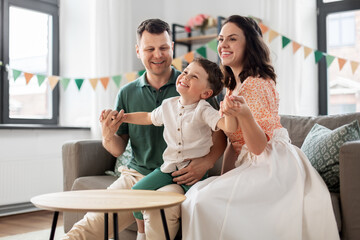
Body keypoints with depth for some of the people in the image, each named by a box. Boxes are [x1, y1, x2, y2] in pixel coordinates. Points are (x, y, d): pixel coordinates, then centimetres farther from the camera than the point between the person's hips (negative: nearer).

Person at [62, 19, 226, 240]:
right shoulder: (127, 93, 12)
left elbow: (219, 135, 1)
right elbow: (118, 149, 13)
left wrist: (206, 163, -18)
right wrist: (108, 136, -10)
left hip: (177, 179, -2)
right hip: (135, 174, 3)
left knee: (160, 210, -35)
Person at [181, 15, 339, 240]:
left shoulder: (257, 84, -13)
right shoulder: (233, 87, 14)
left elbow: (259, 146, -20)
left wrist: (244, 115, -36)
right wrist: (224, 178, 13)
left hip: (274, 167, -9)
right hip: (251, 166, 9)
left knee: (205, 201, -25)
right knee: (196, 195, -7)